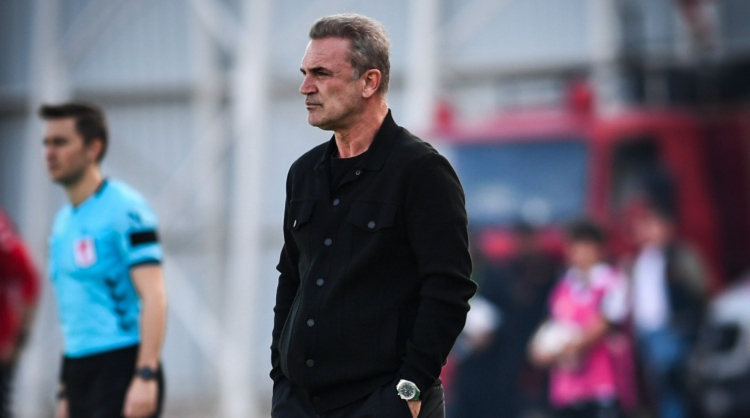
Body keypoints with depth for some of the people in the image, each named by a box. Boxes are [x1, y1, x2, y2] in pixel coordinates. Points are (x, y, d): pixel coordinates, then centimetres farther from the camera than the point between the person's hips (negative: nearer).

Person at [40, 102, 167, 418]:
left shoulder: (124, 209, -9)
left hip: (121, 369, -8)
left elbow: (153, 297, -16)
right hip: (79, 373, 8)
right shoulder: (63, 221, 16)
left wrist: (145, 376, -24)